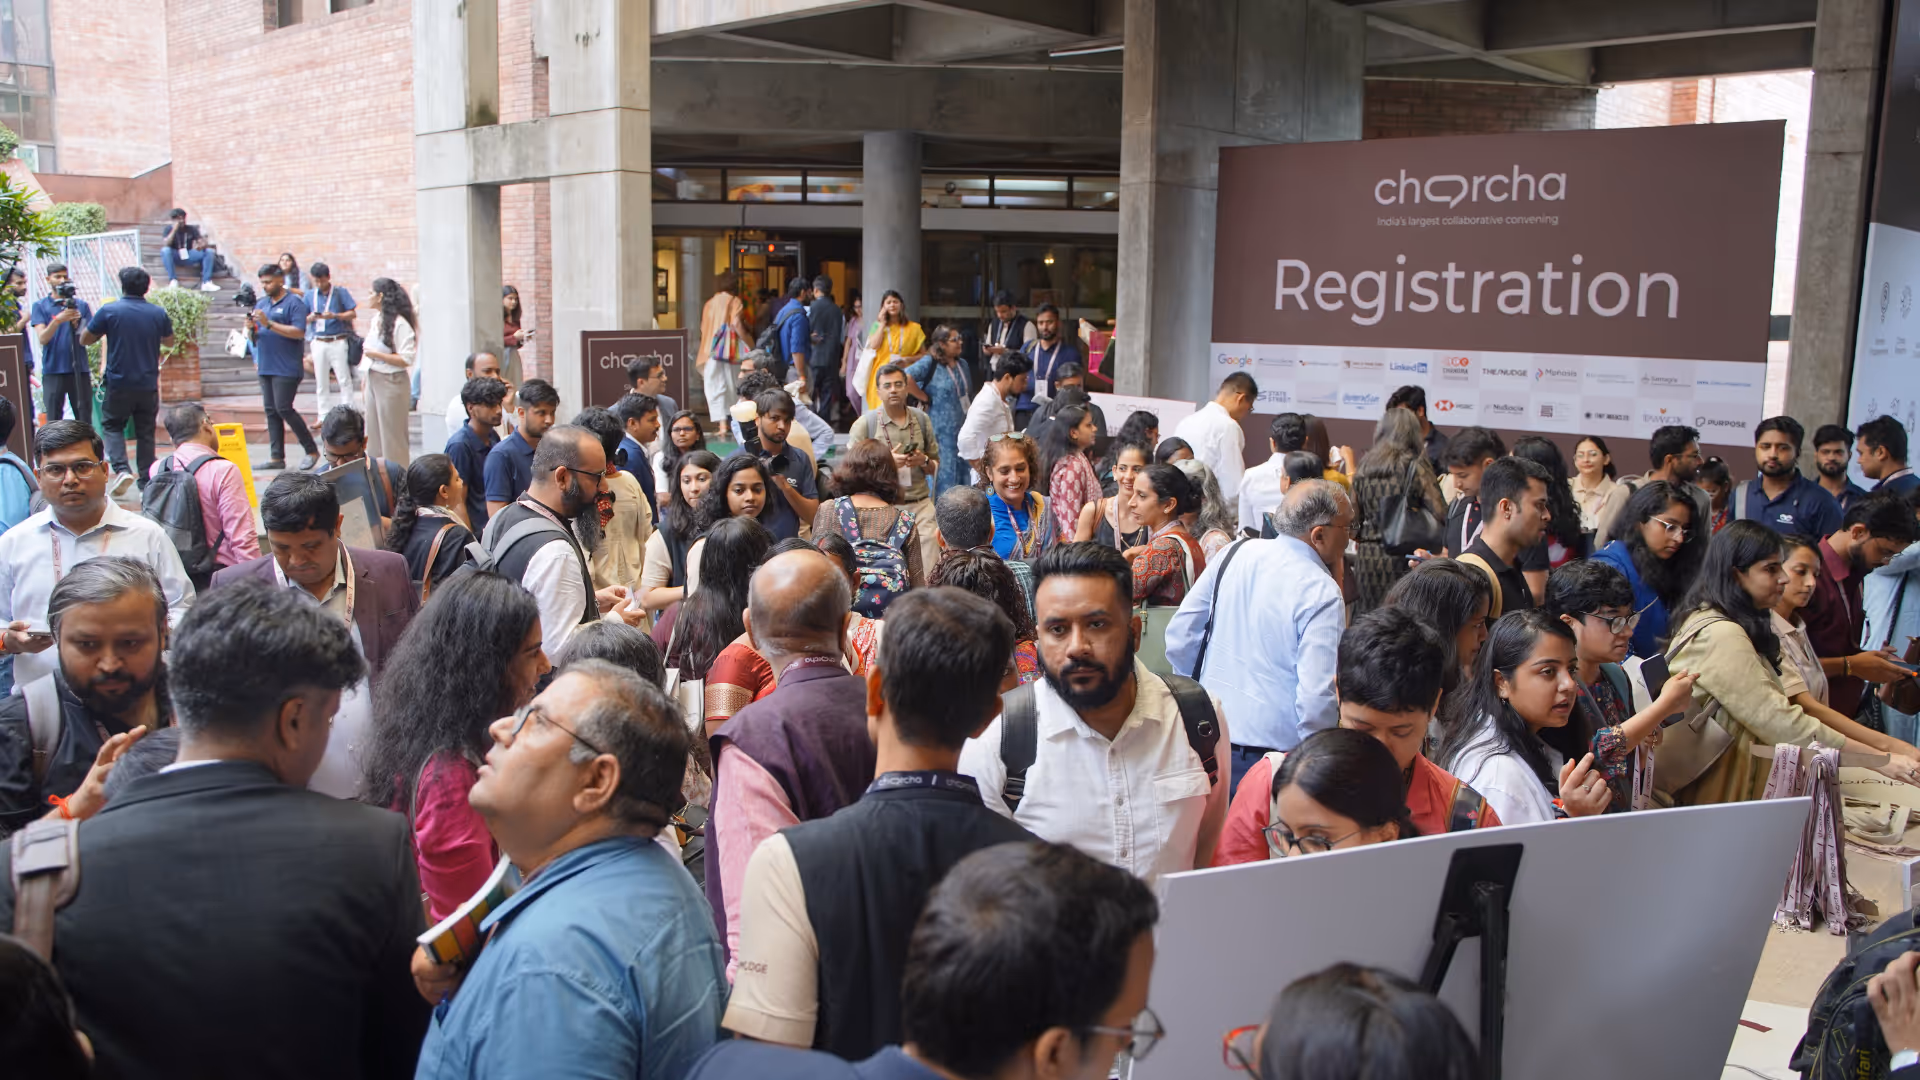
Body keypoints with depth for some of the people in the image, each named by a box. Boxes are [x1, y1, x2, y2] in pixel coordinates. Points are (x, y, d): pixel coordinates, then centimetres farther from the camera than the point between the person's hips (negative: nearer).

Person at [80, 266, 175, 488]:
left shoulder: (108, 311, -8)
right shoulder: (158, 313, 0)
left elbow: (84, 340, 2)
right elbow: (169, 342, 16)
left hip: (119, 382, -2)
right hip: (148, 384, 2)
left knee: (112, 425, 12)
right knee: (146, 432, 9)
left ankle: (121, 468, -9)